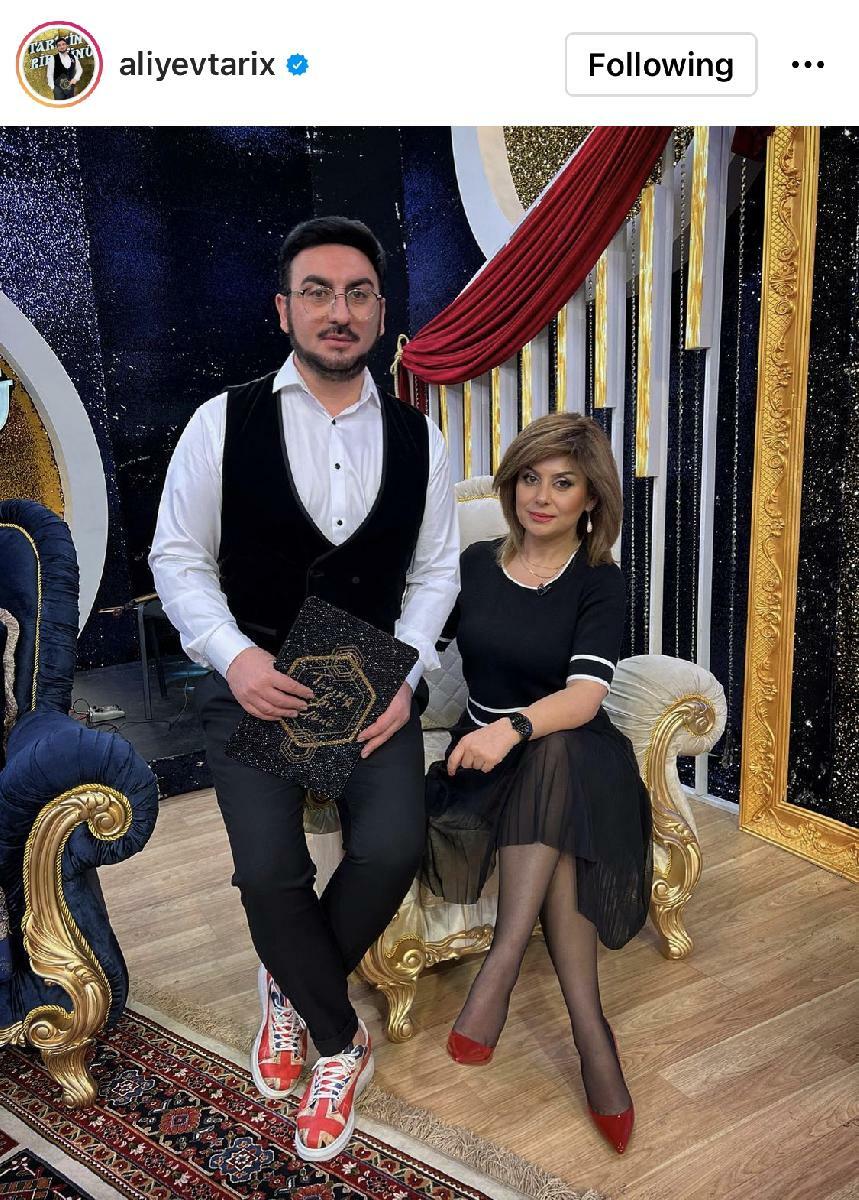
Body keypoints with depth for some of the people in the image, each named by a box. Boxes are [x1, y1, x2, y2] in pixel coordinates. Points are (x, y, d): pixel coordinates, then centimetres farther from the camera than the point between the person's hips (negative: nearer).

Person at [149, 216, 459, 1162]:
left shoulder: (417, 438, 3)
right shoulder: (224, 423, -4)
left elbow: (434, 572, 7)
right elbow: (178, 559, -1)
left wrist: (404, 675, -7)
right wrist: (235, 658, -15)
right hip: (254, 687, -1)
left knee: (391, 850, -20)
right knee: (269, 869, -20)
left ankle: (290, 985, 14)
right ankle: (340, 1042, 10)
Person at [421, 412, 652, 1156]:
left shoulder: (600, 584, -3)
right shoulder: (476, 564, 8)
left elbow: (585, 694, -18)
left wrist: (513, 727, -38)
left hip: (573, 755, -2)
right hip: (485, 755, 2)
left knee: (550, 761, -38)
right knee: (557, 850, -31)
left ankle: (502, 966, -35)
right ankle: (590, 1032, -26)